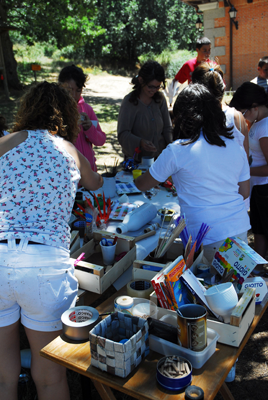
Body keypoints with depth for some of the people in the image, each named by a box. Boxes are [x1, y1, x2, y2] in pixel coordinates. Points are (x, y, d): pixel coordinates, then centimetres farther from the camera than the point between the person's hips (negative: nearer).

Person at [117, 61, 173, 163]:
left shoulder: (160, 99, 8)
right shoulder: (129, 101, -7)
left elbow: (167, 128, 12)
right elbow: (123, 134, -13)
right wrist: (140, 142, -32)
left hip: (159, 155, 4)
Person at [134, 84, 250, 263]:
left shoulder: (178, 151, -10)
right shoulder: (236, 147, 5)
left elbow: (142, 185, 3)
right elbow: (245, 192, 14)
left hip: (210, 240, -5)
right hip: (241, 229, 6)